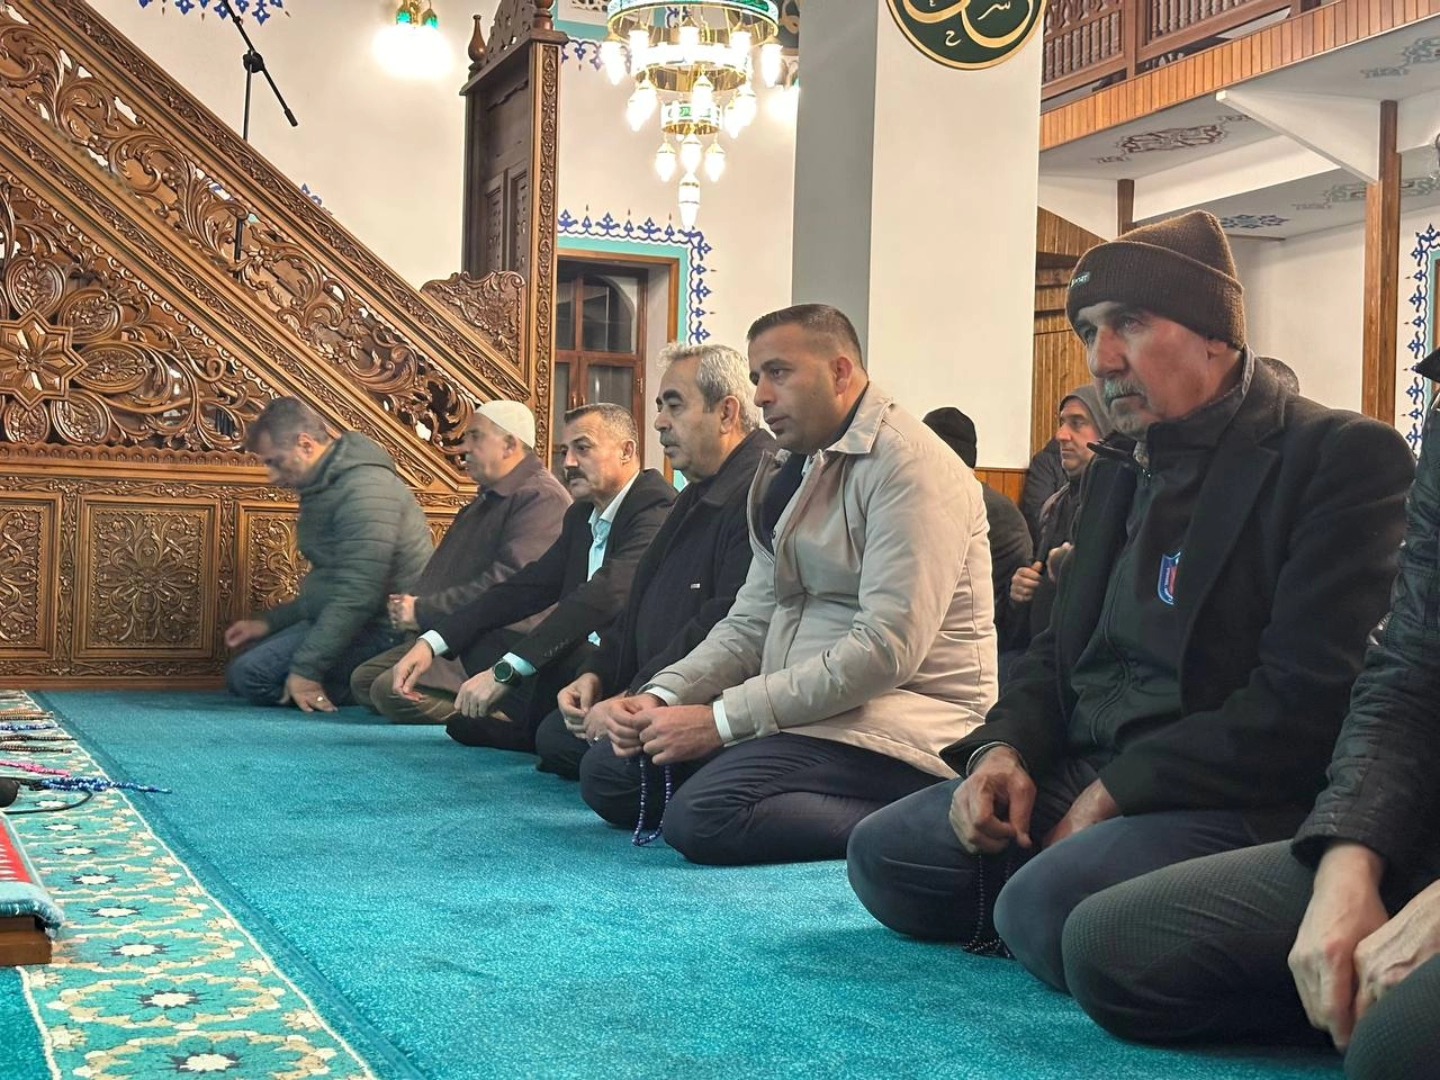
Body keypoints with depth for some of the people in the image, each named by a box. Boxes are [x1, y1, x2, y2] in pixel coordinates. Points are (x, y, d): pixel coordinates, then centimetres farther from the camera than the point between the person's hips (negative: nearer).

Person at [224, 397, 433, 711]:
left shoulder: (364, 490, -20)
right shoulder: (325, 488, 14)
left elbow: (357, 596, -27)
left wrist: (306, 670, -26)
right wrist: (269, 623, 14)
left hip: (378, 628, -11)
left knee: (249, 675, -20)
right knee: (238, 674, 13)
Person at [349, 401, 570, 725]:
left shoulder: (542, 498, -14)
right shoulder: (486, 500, 22)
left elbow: (507, 584, -25)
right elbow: (449, 572, 29)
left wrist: (423, 611, -17)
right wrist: (411, 604, 6)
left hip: (499, 647, -11)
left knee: (393, 689, -26)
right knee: (364, 680, 3)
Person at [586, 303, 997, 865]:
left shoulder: (909, 464, -13)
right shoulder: (785, 475, 16)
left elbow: (886, 649, -22)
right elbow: (750, 624, 15)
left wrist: (723, 719, -21)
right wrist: (663, 695, -5)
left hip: (900, 729, -10)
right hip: (805, 713, 11)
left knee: (701, 815, -29)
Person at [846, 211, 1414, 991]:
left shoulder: (1341, 457, -9)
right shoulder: (1119, 471, 18)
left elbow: (1306, 699, -18)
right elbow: (1059, 650, 20)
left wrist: (1116, 792, -17)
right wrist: (1003, 748, -2)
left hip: (1234, 806, -8)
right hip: (1076, 776, 9)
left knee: (1047, 907, -32)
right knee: (882, 855, -5)